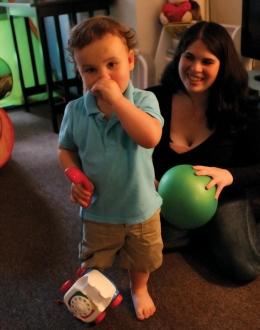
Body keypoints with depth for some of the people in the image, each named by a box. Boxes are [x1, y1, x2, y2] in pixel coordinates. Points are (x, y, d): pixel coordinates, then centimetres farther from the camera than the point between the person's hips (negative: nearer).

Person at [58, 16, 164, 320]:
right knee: (93, 263, 25)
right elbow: (66, 150, 1)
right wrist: (76, 179, -16)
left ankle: (139, 289, 58)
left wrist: (116, 99, -37)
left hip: (141, 207, -1)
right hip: (98, 210, 1)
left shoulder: (143, 100, -20)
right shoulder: (75, 111, -14)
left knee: (142, 259, 26)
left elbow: (150, 137, -39)